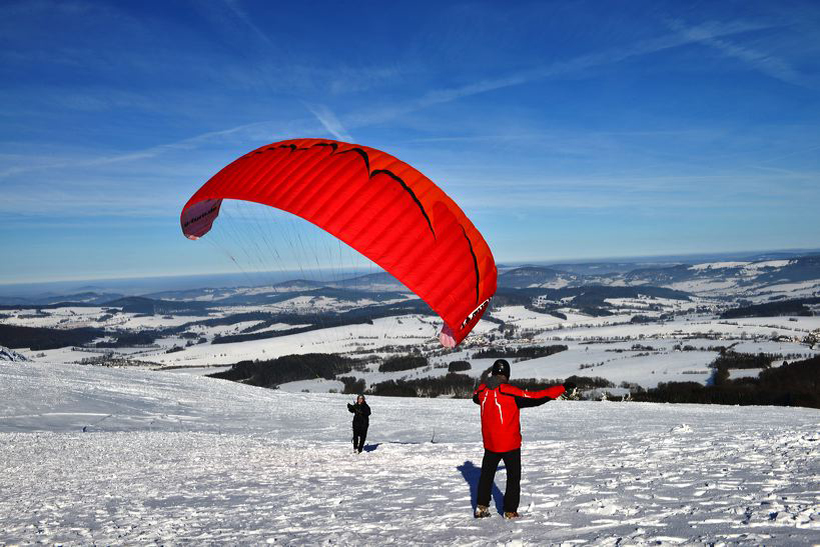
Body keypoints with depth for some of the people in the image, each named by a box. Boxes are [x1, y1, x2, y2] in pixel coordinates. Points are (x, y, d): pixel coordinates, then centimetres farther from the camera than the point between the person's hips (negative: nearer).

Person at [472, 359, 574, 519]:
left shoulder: (482, 390, -7)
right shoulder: (511, 393, -21)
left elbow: (475, 398, 17)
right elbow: (536, 397, -18)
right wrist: (563, 388, -11)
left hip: (490, 443, 4)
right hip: (510, 444, -4)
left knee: (487, 474, 21)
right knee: (513, 477, 13)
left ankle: (481, 507, 22)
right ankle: (510, 511, 17)